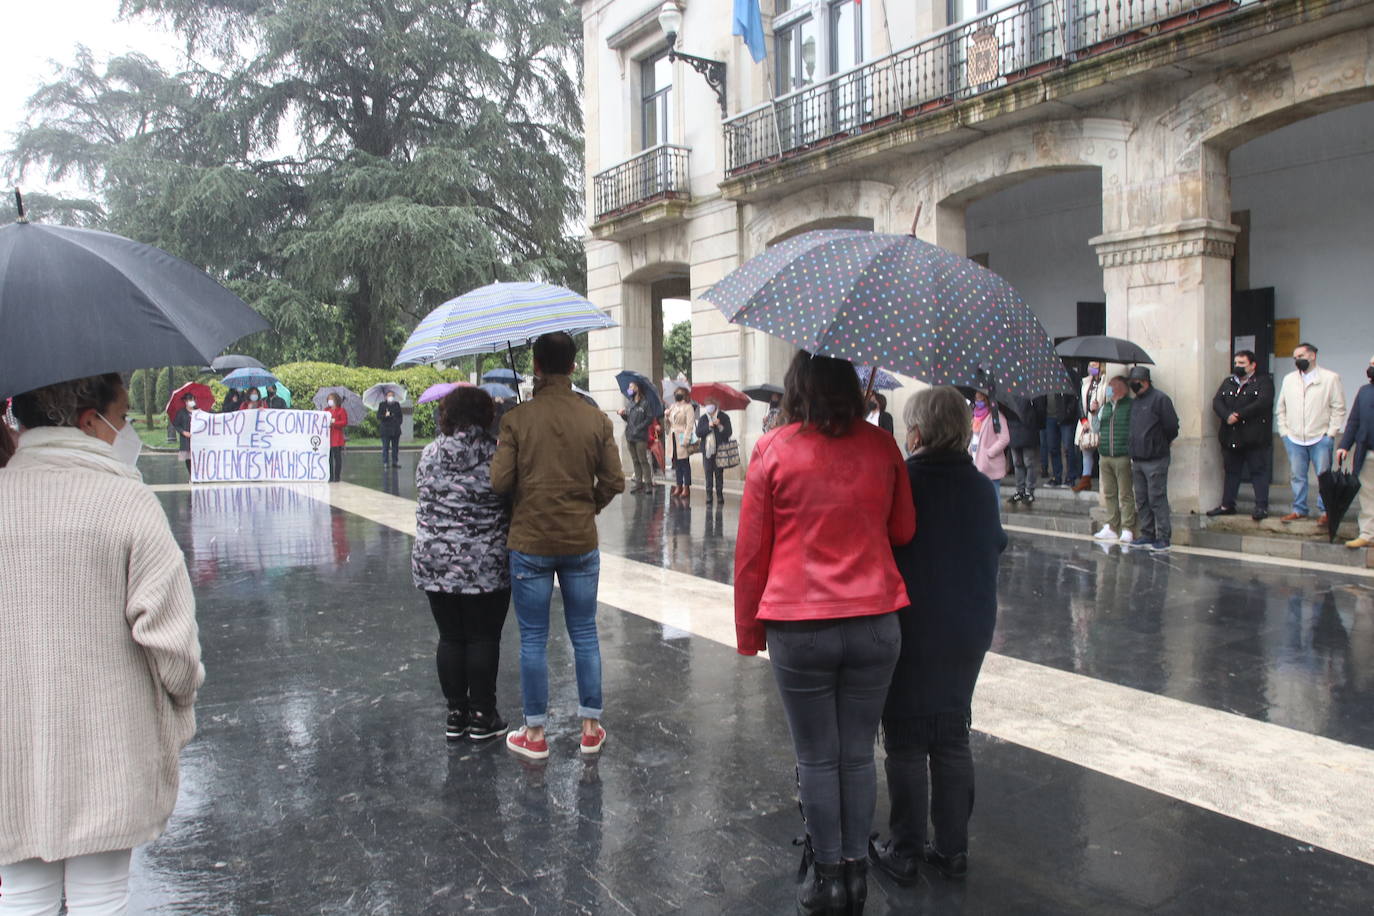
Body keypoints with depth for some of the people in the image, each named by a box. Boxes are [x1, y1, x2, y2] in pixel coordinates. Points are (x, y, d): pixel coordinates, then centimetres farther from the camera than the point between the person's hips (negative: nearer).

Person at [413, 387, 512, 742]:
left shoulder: (429, 454, 3)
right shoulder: (496, 455, -8)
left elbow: (423, 504, 10)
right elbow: (514, 506, -4)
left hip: (433, 562, 4)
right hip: (486, 566, -3)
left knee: (450, 637, 12)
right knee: (483, 638, 7)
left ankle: (455, 714, 21)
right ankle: (481, 717, 15)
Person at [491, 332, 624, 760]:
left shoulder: (517, 419, -10)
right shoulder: (596, 419, -3)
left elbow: (500, 481, -11)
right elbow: (613, 481, -3)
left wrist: (500, 450, 9)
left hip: (530, 543, -2)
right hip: (581, 542, 2)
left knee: (533, 639, 9)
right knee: (584, 634, 14)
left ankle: (535, 733, 19)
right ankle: (591, 728, 22)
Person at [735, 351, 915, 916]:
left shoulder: (773, 450, -8)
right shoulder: (881, 447, -2)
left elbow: (750, 551, -3)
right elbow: (903, 532, 9)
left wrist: (748, 629, 8)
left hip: (798, 628, -2)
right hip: (874, 623, 3)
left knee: (817, 759, 10)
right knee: (858, 755, 14)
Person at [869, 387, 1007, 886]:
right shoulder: (983, 487, 0)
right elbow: (996, 546, 13)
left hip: (911, 629, -5)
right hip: (970, 626, 5)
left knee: (907, 741, 6)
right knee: (953, 737, 15)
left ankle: (904, 852, 15)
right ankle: (953, 849, 23)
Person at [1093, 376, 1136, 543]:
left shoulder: (1131, 407, -4)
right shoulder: (1105, 407, 17)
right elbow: (1098, 427, 28)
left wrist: (1132, 453, -12)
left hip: (1123, 457, -7)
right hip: (1105, 457, 7)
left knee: (1126, 495, -3)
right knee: (1109, 494, 10)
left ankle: (1127, 530, -1)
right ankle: (1112, 528, 16)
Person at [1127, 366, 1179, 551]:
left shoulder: (1159, 399, -8)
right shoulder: (1134, 402, 16)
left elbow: (1171, 427, -9)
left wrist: (1161, 445, 3)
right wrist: (1133, 454, 16)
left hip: (1155, 461, -8)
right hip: (1137, 460, 8)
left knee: (1157, 499, -6)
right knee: (1142, 500, 11)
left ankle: (1163, 537, -1)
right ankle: (1147, 534, 19)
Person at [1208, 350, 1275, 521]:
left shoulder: (1264, 382, -1)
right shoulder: (1228, 382, 16)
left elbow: (1262, 403, -16)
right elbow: (1217, 402, 3)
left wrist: (1239, 415, -19)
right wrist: (1227, 416, -16)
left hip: (1254, 437, -5)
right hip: (1230, 436, 6)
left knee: (1258, 471, -3)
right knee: (1231, 472, 12)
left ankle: (1261, 507, -1)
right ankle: (1227, 505, 18)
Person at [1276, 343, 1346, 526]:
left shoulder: (1330, 378, -1)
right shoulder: (1289, 379, 12)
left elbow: (1339, 408, -2)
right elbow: (1281, 408, 14)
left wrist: (1331, 433, -8)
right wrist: (1284, 431, 6)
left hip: (1321, 438, -4)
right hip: (1294, 438, 4)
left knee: (1324, 477, 1)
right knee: (1297, 476, 8)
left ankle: (1326, 511, 10)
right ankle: (1299, 510, 18)